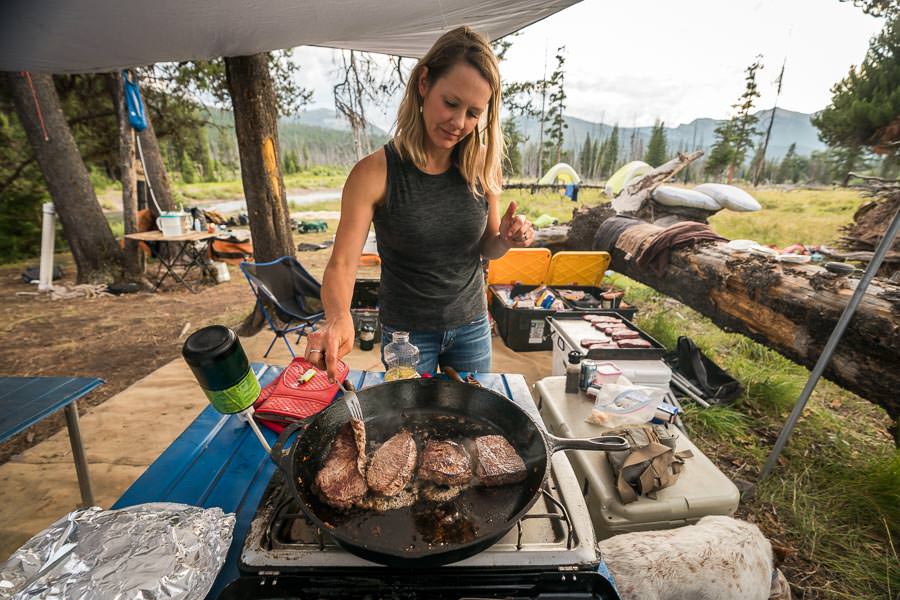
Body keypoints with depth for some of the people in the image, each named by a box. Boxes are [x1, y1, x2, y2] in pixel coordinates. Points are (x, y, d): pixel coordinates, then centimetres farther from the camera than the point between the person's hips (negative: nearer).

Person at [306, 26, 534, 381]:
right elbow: (342, 263, -20)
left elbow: (486, 249, 3)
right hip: (405, 330, -2)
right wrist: (338, 319, -40)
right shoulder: (375, 173, -18)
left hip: (471, 324, 3)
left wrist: (506, 240, -19)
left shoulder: (483, 166, -9)